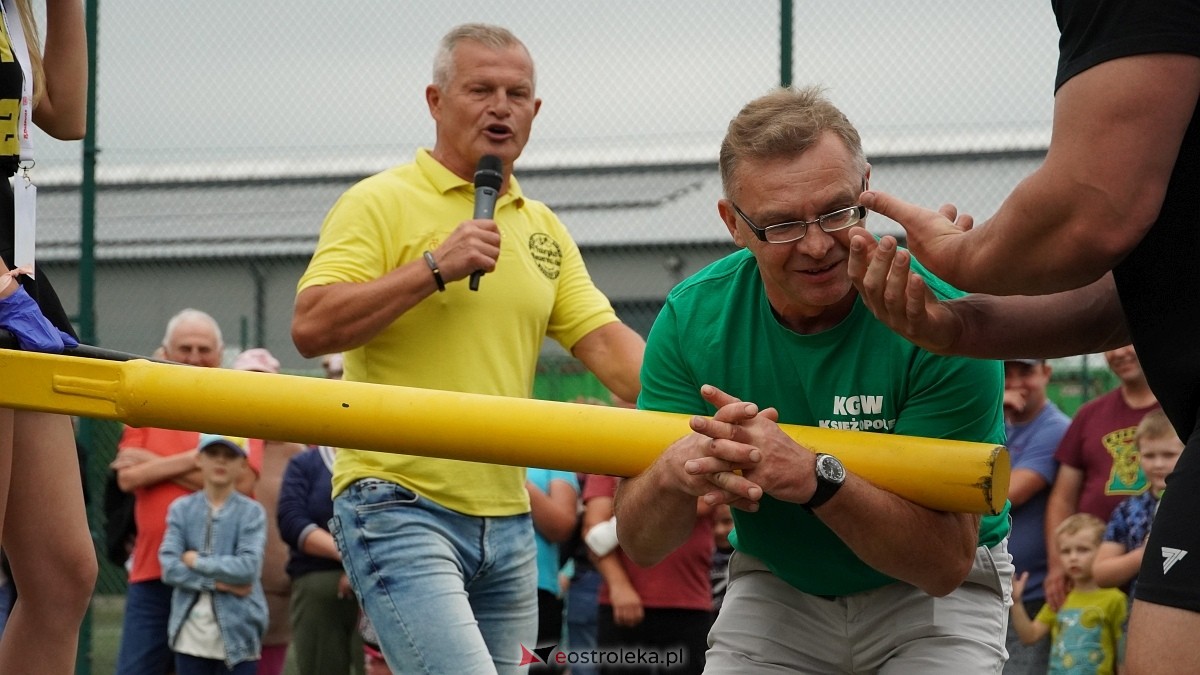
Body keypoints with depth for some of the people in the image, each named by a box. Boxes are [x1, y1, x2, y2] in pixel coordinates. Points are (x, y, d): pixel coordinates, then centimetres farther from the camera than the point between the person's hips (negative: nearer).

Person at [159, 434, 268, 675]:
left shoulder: (252, 512, -2)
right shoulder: (181, 509, 5)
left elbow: (248, 568, -14)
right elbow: (169, 567, -6)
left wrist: (197, 561, -8)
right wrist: (219, 583, -13)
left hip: (237, 632, -2)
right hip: (191, 633, 2)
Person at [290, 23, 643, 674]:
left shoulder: (543, 229, 16)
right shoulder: (380, 204, -3)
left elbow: (605, 341, 7)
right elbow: (310, 327, -14)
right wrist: (436, 267, -18)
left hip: (507, 522, 7)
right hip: (400, 508, -7)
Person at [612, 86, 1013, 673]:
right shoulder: (692, 319, -16)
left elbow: (947, 562, -29)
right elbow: (639, 544, -15)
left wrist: (816, 478, -45)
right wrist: (674, 472, -38)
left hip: (926, 598, -2)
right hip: (775, 590, 2)